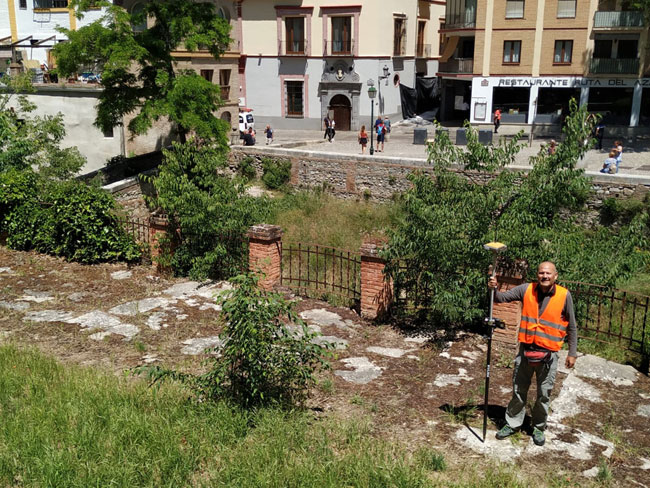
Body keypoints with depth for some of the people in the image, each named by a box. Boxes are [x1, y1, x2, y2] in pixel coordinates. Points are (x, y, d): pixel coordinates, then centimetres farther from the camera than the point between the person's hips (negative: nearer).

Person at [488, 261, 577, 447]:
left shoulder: (564, 295, -8)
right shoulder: (526, 290, -3)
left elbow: (571, 326, 1)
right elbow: (501, 298, 1)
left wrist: (572, 353, 2)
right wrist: (493, 289, -21)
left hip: (548, 354, -2)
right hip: (526, 350, 2)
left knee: (544, 394, 11)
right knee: (518, 391, 14)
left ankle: (539, 428, 30)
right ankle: (513, 423, 30)